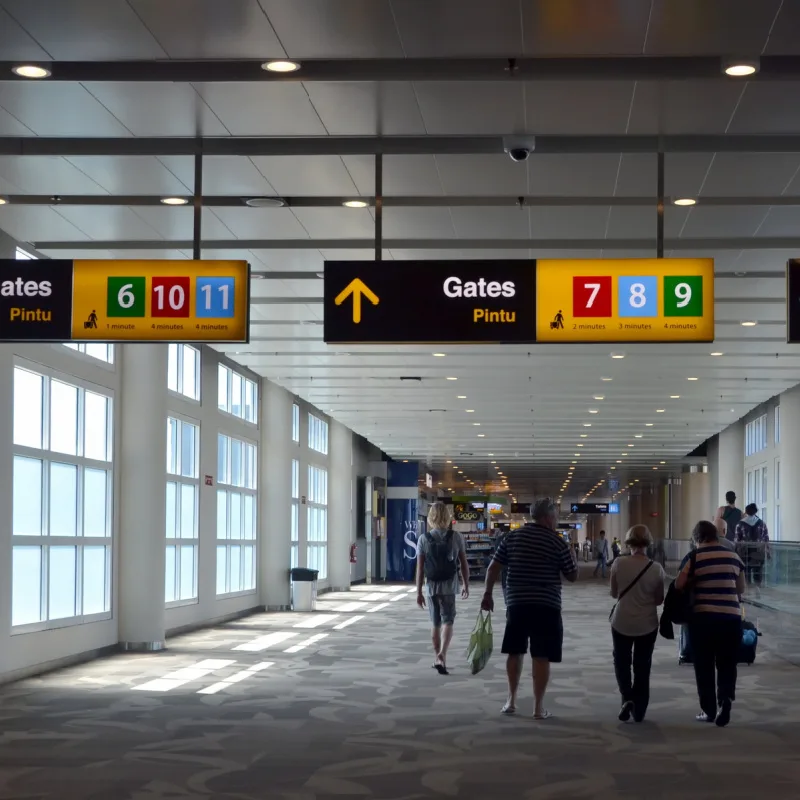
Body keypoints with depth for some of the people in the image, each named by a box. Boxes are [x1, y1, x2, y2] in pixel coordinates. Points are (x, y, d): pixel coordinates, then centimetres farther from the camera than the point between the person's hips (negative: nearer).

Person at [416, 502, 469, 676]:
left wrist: (419, 592, 1)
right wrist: (466, 585, 12)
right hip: (449, 585, -1)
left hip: (431, 586, 1)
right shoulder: (455, 537, -4)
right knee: (447, 621, -1)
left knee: (435, 623, 15)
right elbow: (464, 563, 0)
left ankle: (438, 658, 25)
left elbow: (420, 568, -4)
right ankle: (442, 655, -23)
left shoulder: (424, 539, -4)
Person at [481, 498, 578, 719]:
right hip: (546, 606, -3)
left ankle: (511, 701, 20)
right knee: (541, 657, 0)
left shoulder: (513, 536, 5)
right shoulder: (558, 542, -4)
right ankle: (538, 707, 2)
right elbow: (573, 576, 2)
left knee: (515, 652, 16)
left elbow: (493, 567, 4)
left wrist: (487, 594, 12)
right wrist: (572, 558, 19)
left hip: (516, 603, 3)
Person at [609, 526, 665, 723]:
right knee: (642, 667, 13)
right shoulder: (656, 568, -9)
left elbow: (614, 594, -1)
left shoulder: (619, 563, -11)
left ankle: (627, 697, -4)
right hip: (647, 624, 1)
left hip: (622, 622, -1)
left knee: (621, 662, 17)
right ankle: (639, 710, 15)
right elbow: (659, 600, 0)